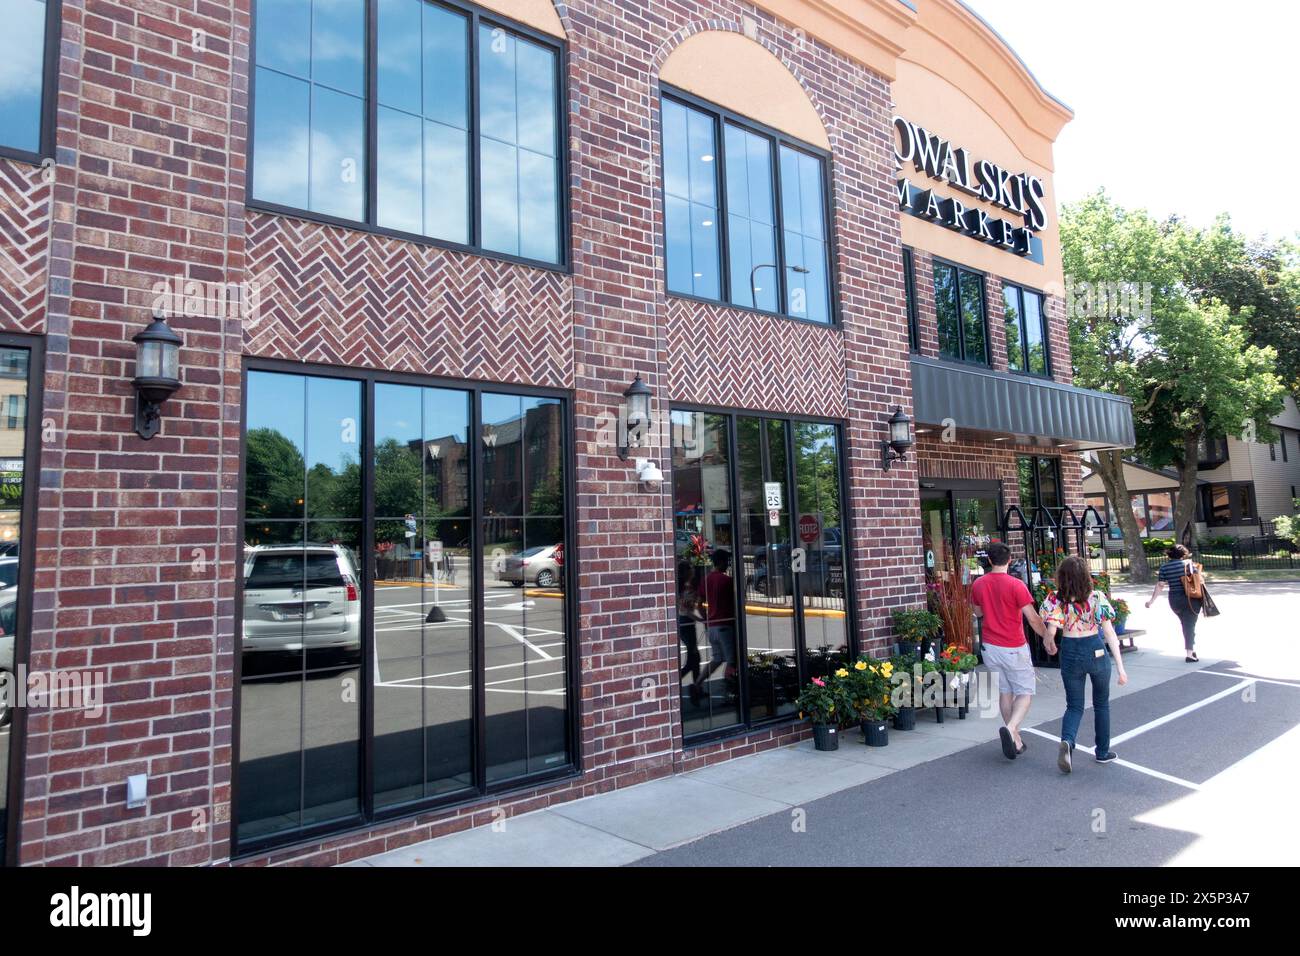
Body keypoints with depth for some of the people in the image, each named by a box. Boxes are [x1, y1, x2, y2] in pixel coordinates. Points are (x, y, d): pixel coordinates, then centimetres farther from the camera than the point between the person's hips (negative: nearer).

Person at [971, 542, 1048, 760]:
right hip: (1014, 649, -4)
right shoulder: (1016, 585, -15)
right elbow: (1033, 619, -13)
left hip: (990, 648, 5)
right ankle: (1010, 728, -17)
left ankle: (1016, 741, 19)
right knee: (1025, 693, 6)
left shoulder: (978, 584, 1)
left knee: (1005, 692, 15)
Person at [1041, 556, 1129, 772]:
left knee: (1074, 706, 11)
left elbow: (1050, 632, -15)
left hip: (1070, 653, 0)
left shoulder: (1056, 600, -10)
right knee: (1101, 703, 21)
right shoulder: (1097, 598, -11)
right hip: (1096, 651, 0)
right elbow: (1110, 633, -11)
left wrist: (1047, 642, 10)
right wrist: (1120, 667, -7)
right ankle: (1103, 752, 32)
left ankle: (1067, 741, -16)